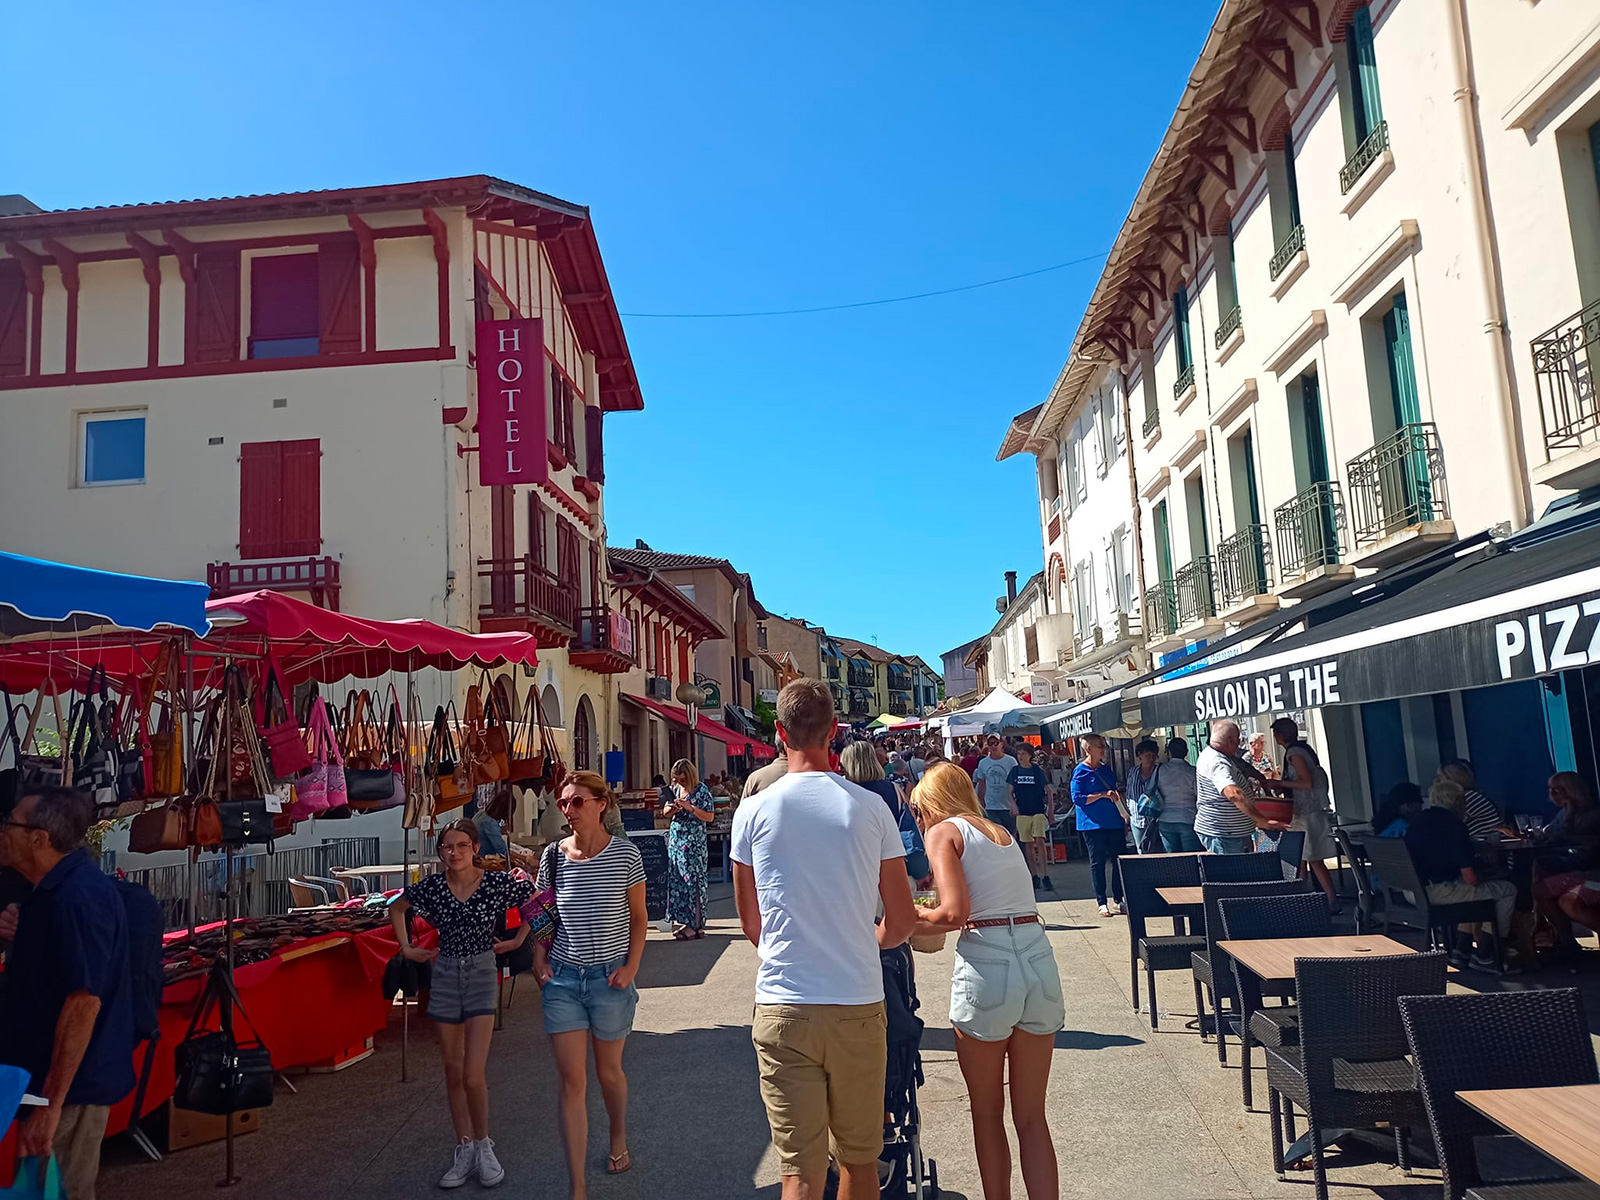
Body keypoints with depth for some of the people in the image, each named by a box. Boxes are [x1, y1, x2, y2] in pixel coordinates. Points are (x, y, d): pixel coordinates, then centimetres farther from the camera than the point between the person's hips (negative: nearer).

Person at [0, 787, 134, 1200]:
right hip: (50, 1074, 10)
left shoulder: (77, 897, -24)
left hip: (72, 1082, -10)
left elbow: (83, 1001, -27)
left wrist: (51, 1103, -26)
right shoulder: (60, 886, 8)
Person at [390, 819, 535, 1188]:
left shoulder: (497, 882, -12)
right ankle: (465, 1151, 22)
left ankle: (483, 1146, 13)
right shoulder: (431, 885, -4)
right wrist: (407, 948, 9)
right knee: (453, 1072, 9)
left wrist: (519, 939, 0)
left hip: (481, 973, -3)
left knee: (473, 1075, -9)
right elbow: (396, 908, 14)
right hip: (445, 974, 3)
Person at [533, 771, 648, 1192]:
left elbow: (639, 917, 1)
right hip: (563, 978, 2)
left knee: (608, 1072, 14)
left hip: (610, 977, -1)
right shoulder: (553, 856, 0)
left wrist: (631, 966, -9)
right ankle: (577, 1186, 7)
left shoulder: (625, 854, -6)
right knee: (571, 1080, 0)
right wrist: (539, 961, -1)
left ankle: (619, 1137, 44)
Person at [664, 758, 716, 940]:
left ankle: (695, 925, -3)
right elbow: (665, 810, 19)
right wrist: (672, 809, -4)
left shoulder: (702, 790, -7)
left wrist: (690, 808, -20)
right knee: (676, 880, 6)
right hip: (675, 838, 7)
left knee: (692, 880, -6)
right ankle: (685, 920, 13)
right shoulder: (675, 789, 11)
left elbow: (710, 816, -10)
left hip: (693, 842, -7)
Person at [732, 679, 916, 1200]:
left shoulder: (753, 812, -3)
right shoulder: (869, 808, -4)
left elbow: (752, 924, 8)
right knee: (860, 1158, 17)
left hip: (782, 1007, 0)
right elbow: (902, 923, 2)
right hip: (858, 1006, 1)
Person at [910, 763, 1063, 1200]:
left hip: (986, 967, -6)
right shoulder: (1001, 832, 20)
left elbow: (955, 912, -13)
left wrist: (919, 914, 5)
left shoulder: (944, 831, 0)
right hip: (1039, 961, 6)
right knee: (1032, 1116, 15)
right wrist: (935, 921, 26)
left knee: (987, 1113, 15)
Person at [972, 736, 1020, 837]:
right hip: (991, 807, 1)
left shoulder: (1011, 761, -2)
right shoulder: (983, 763, 5)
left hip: (1008, 807, -1)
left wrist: (1015, 804, -8)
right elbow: (981, 785, 11)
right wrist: (981, 806, 9)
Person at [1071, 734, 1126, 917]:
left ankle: (1119, 899, 16)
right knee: (1097, 862, 0)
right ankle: (1102, 902, 6)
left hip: (1114, 822, 6)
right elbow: (1077, 798, -13)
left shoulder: (1107, 768, 15)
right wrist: (1103, 794, -17)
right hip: (1093, 824, -6)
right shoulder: (1081, 771, -5)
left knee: (1119, 860, 5)